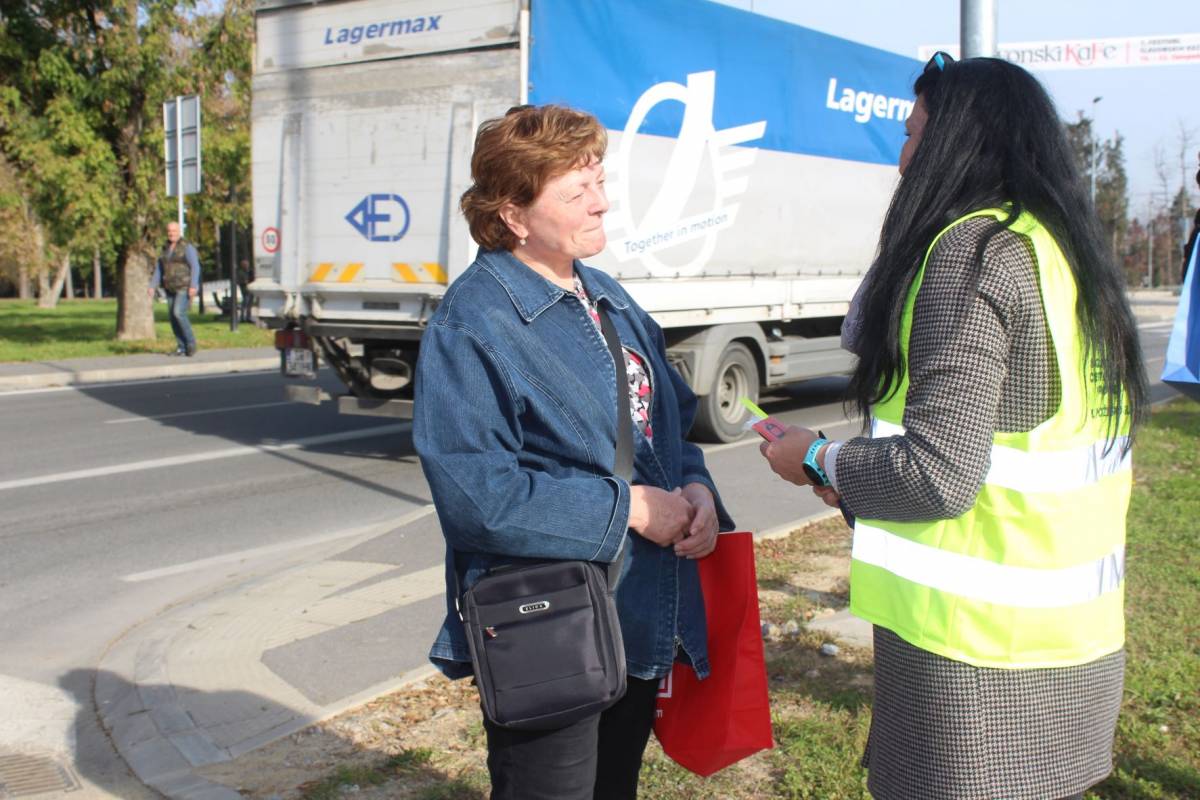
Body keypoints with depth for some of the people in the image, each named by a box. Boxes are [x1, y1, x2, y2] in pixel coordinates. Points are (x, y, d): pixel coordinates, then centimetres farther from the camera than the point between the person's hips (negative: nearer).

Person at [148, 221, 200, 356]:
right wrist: (152, 286, 5)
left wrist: (193, 286, -25)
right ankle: (182, 348, 9)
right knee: (172, 317, 2)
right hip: (171, 288, 7)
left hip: (185, 287, -7)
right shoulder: (166, 249, 13)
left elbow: (195, 267, -15)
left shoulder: (187, 247, -8)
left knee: (179, 313, -20)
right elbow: (159, 269, 15)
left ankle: (191, 343, -7)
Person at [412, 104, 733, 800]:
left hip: (642, 628, 8)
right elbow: (477, 494, -25)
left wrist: (695, 487, -3)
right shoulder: (472, 324, -17)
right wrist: (626, 507, -21)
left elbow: (670, 417, 19)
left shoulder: (609, 300, 10)